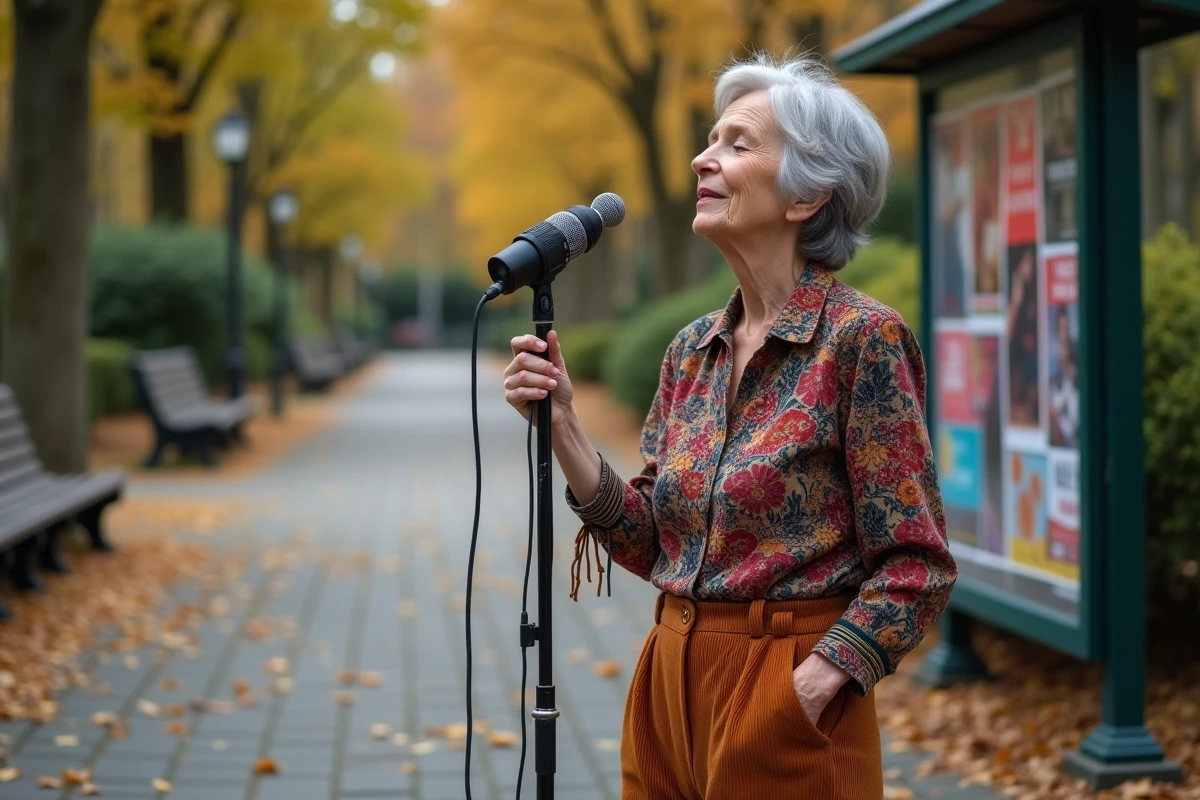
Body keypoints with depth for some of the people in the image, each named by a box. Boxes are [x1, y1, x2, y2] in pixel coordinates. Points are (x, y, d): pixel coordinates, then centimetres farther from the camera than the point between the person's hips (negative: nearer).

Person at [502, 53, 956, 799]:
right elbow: (652, 544, 7)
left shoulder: (861, 338, -12)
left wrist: (809, 686, -19)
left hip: (785, 705, -6)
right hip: (671, 684, 6)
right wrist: (561, 426, -2)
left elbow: (917, 566, -13)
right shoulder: (693, 349, 7)